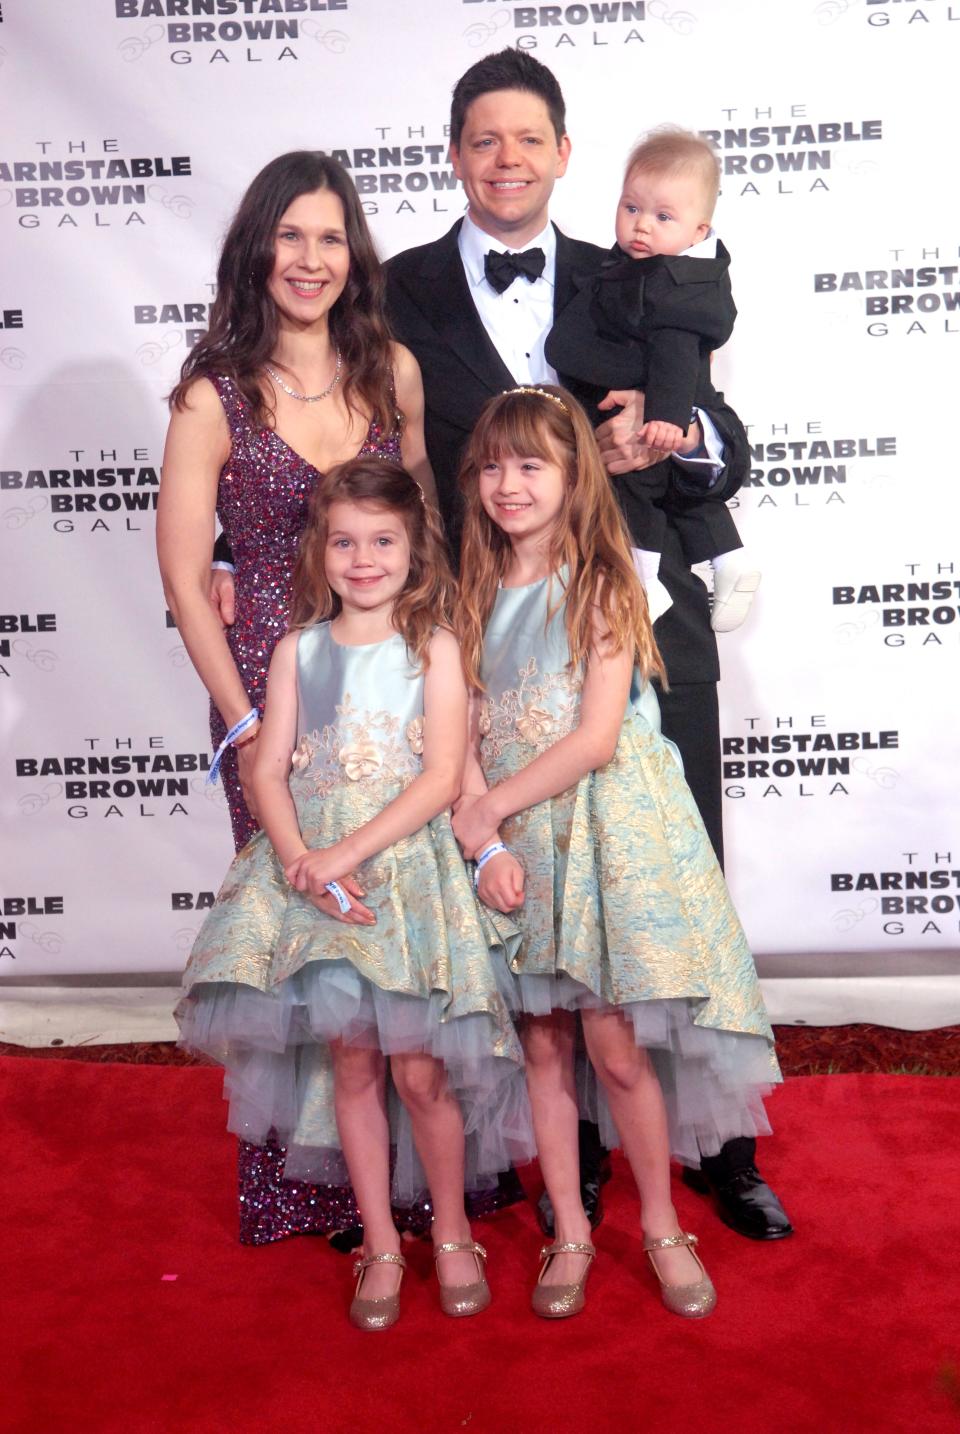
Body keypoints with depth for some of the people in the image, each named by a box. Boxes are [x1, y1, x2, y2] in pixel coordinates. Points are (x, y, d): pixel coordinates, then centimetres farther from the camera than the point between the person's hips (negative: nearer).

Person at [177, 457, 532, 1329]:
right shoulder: (299, 649, 9)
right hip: (316, 873, 2)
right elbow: (269, 771, 3)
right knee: (351, 1066, 7)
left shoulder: (433, 645, 1)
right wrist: (302, 858, -14)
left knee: (420, 1070, -1)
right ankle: (381, 1245, 24)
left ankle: (452, 1233, 23)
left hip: (410, 871, -2)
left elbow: (442, 776, -8)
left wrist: (348, 852, -15)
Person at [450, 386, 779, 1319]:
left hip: (603, 828, -4)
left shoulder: (602, 586, -5)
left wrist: (491, 806, -10)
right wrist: (487, 844, -10)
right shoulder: (477, 595, 8)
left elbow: (595, 737, -13)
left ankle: (662, 1226, 21)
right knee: (543, 1042, 9)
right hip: (509, 835, 4)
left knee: (616, 1046, 0)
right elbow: (464, 735, 2)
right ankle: (569, 1232, 24)